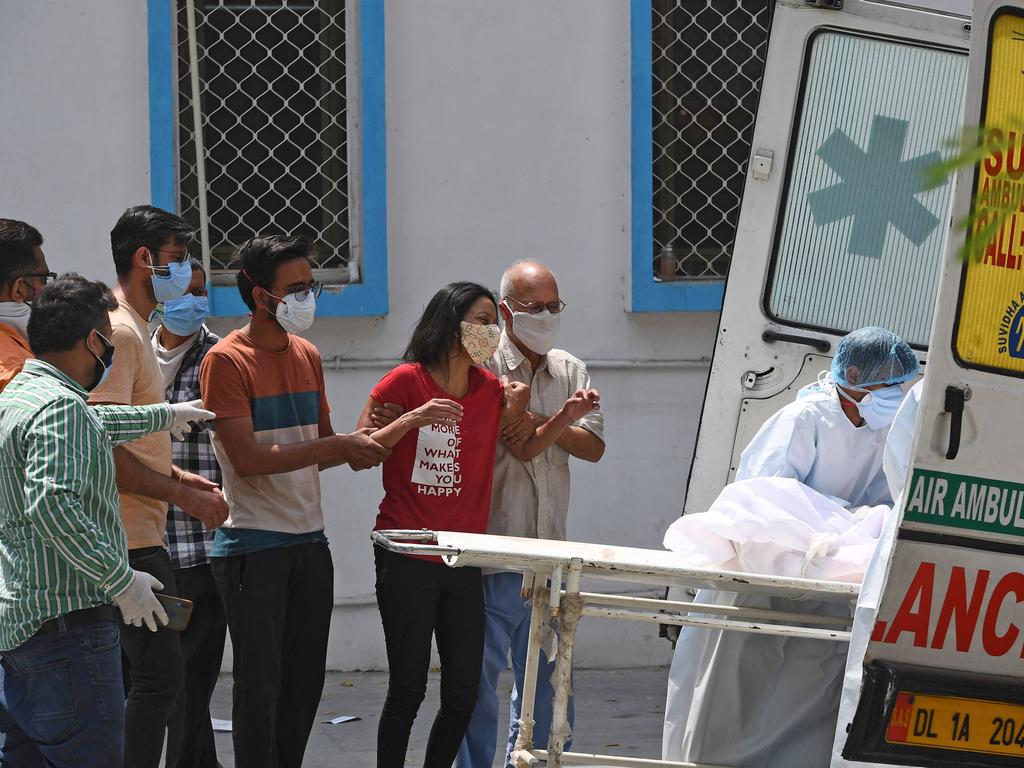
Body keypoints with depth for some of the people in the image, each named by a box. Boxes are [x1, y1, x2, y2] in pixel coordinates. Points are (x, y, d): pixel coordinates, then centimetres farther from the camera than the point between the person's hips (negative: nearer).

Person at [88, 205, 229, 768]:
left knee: (146, 674, 12)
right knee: (158, 673, -12)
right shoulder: (118, 332, -15)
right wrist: (186, 496, -16)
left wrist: (175, 475, 14)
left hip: (136, 536, 11)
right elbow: (106, 452, -22)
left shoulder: (133, 328, 19)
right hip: (132, 539, -11)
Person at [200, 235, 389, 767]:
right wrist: (336, 446, -18)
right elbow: (247, 459, -19)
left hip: (309, 540, 7)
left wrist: (354, 450, -3)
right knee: (260, 685, -4)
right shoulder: (227, 360, -11)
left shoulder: (307, 356, 12)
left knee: (305, 683, 10)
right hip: (253, 545, -7)